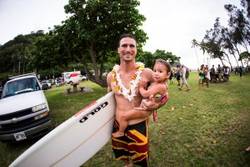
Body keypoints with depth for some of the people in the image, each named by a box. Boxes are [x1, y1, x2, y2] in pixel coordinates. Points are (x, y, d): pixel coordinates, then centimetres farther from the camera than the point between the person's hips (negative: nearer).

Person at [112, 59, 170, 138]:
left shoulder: (160, 86, -26)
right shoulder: (155, 83, 3)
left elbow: (145, 94, -28)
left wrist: (140, 86, -14)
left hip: (144, 109, -10)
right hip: (145, 107, 10)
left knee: (124, 117, -7)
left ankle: (120, 132, 15)